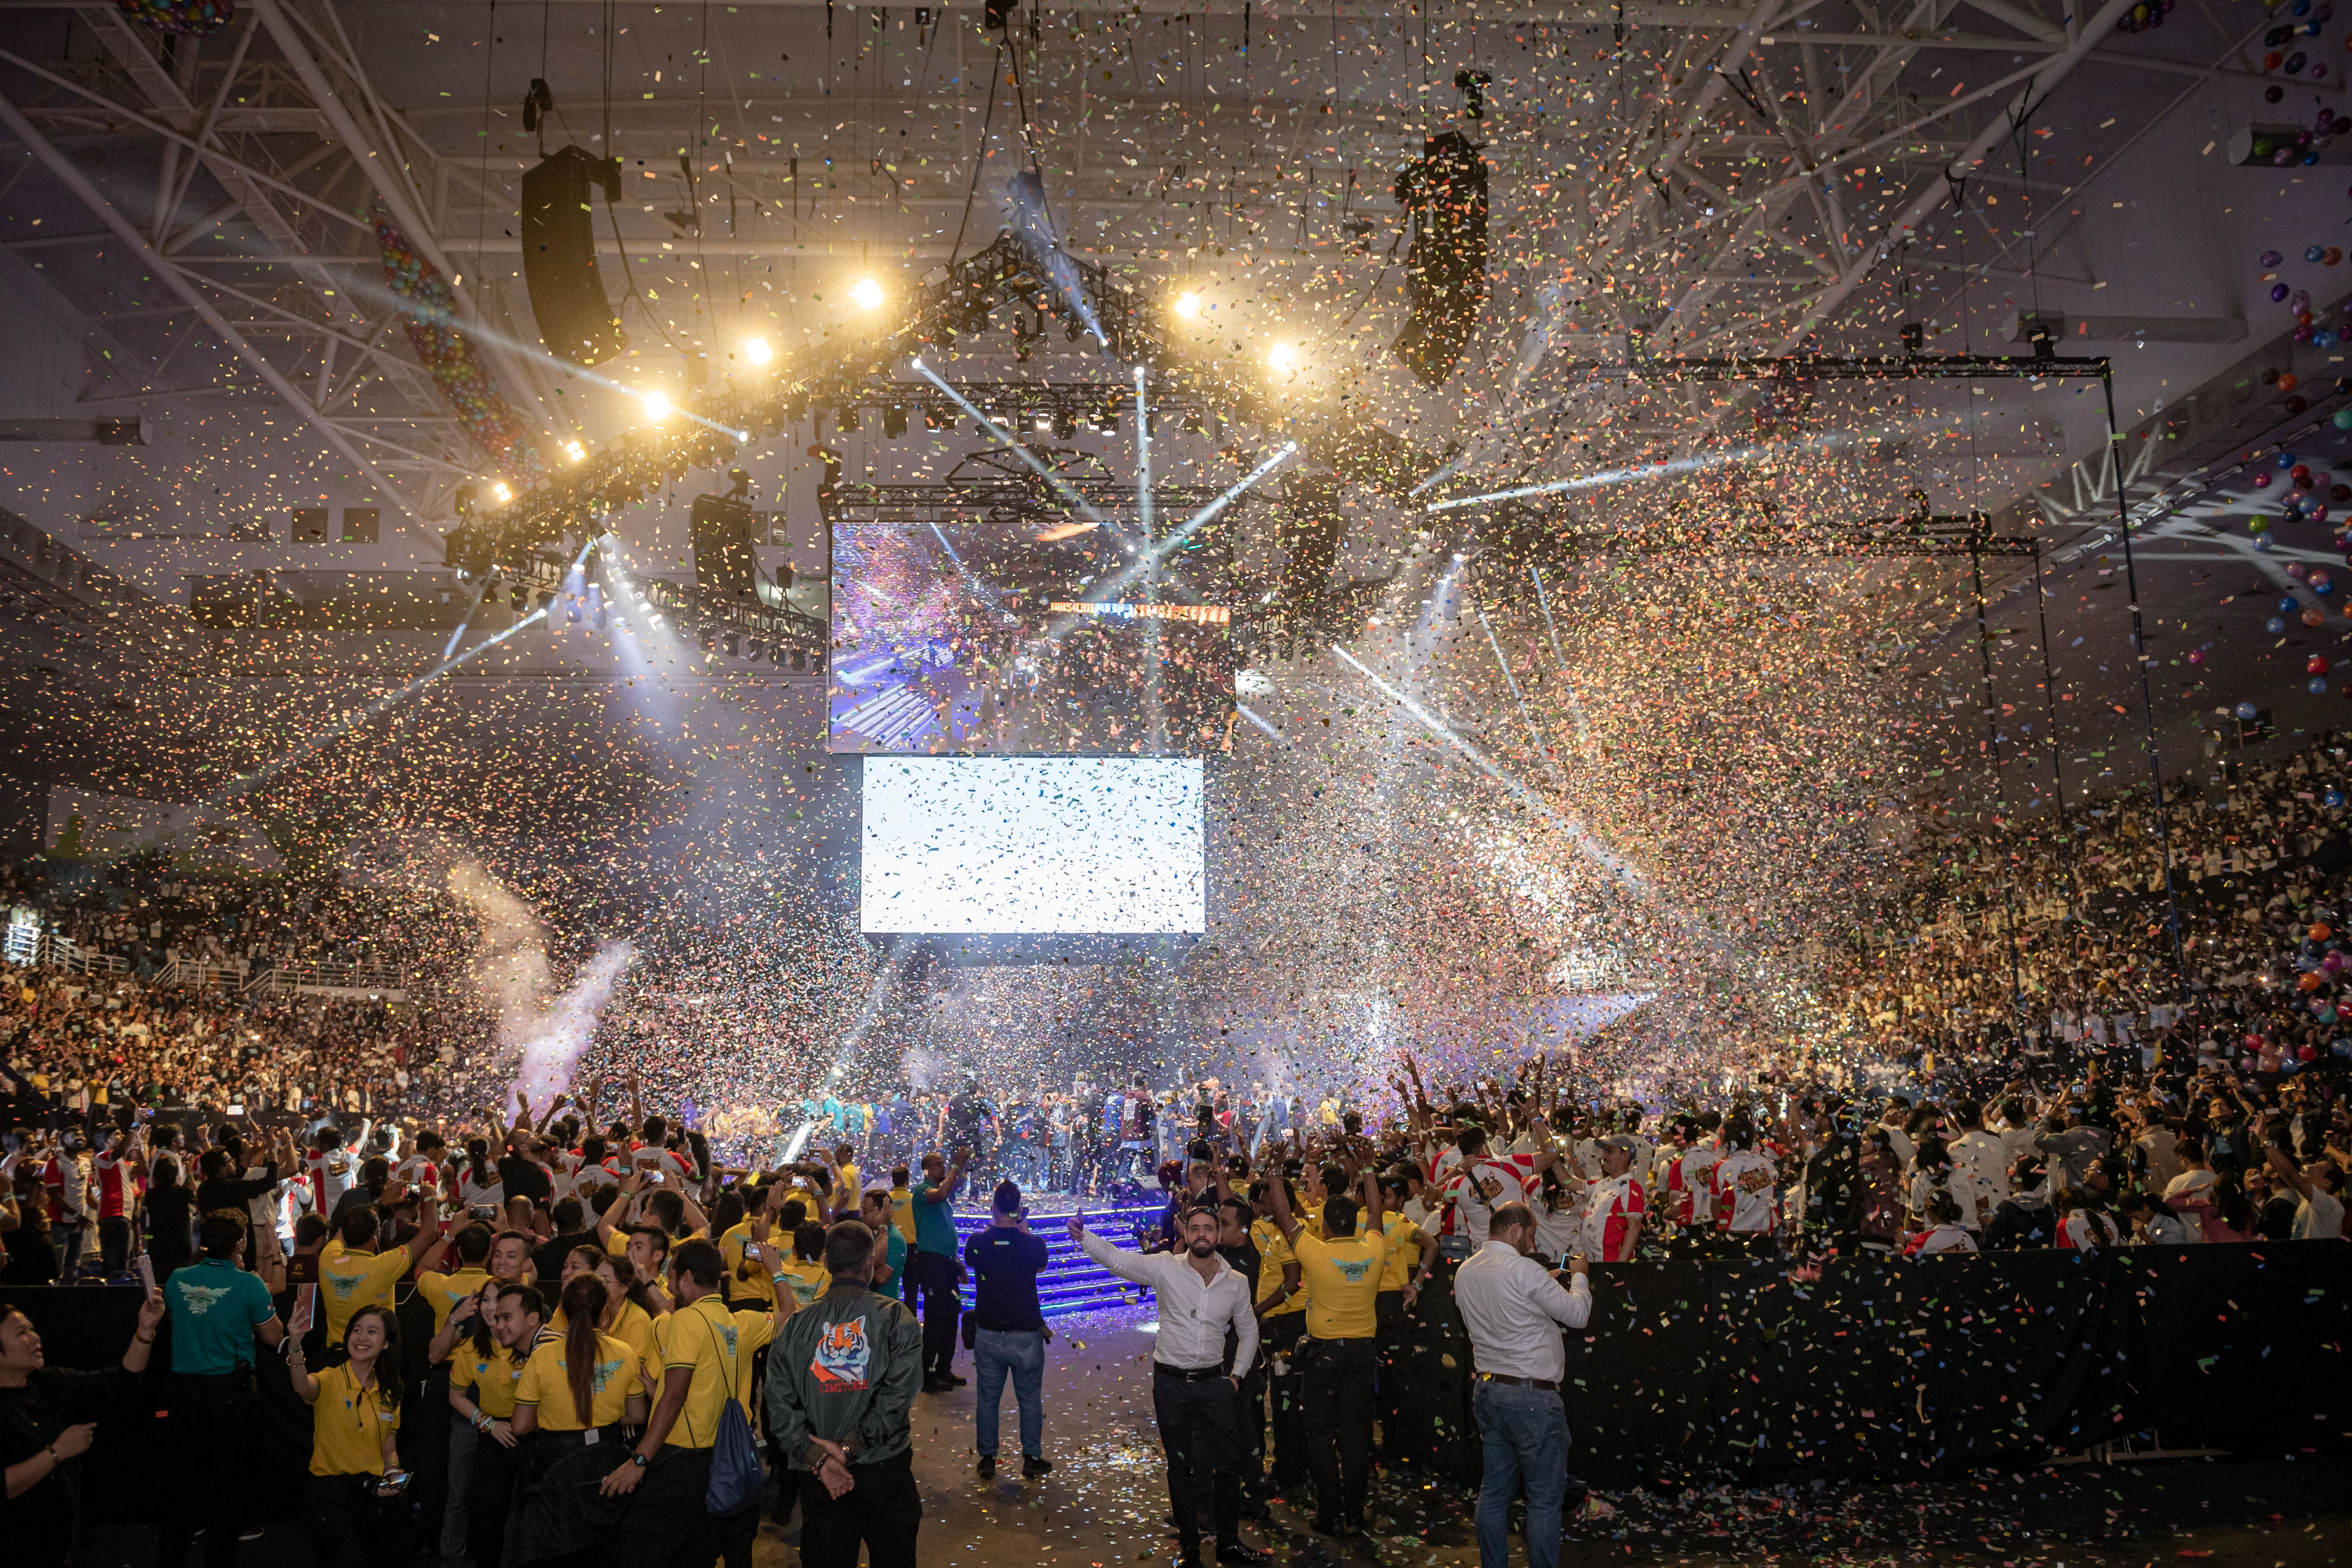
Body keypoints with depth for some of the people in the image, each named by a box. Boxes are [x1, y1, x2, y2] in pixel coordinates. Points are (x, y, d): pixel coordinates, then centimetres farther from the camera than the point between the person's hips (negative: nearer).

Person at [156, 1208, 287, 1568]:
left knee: (182, 1481, 16)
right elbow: (274, 1336, -7)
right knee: (226, 1484, 8)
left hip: (184, 1390, 4)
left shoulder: (177, 1279, -2)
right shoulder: (248, 1285, -14)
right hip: (231, 1392, -4)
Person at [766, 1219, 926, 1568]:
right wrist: (849, 1447, -14)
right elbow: (898, 1393, -16)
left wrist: (817, 1458, -10)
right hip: (884, 1469, -2)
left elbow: (779, 1402, -7)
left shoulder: (796, 1324, 0)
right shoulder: (895, 1317, -6)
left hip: (818, 1475, 2)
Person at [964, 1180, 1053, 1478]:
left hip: (988, 1336, 1)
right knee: (1030, 1399, 13)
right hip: (1026, 1336, -1)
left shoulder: (977, 1243, -10)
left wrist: (992, 1228, 15)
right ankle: (1032, 1459, 21)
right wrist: (1025, 1232, 12)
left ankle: (987, 1459, 23)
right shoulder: (1032, 1244, -13)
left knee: (988, 1398, 15)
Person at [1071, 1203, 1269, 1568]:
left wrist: (1237, 1375, 7)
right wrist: (1083, 1236, -41)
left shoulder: (1237, 1282, -1)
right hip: (1171, 1383, -2)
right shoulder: (1165, 1268, -10)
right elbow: (1117, 1258, -24)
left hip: (1214, 1383, 2)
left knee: (1229, 1464, 8)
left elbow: (1248, 1332, 14)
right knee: (1180, 1466, 10)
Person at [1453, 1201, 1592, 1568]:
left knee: (1494, 1492, 14)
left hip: (1488, 1389, 8)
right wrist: (1578, 1276, 8)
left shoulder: (1465, 1272, 7)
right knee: (1545, 1498, 2)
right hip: (1532, 1396, -8)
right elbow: (1577, 1315, -9)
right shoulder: (1524, 1270, -17)